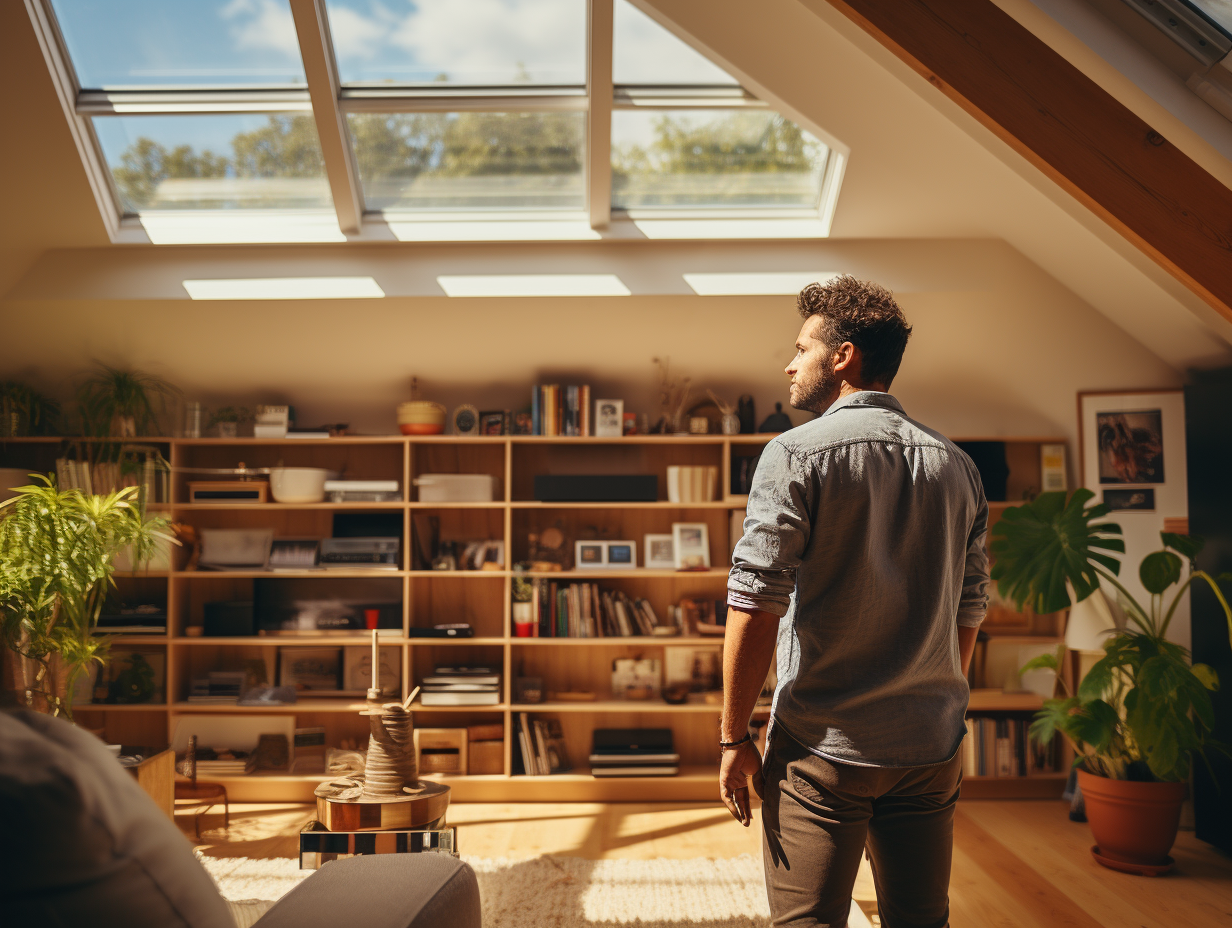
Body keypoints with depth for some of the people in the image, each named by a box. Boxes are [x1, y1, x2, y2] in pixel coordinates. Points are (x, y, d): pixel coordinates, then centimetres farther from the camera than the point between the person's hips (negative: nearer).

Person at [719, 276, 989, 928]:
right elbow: (969, 610, 13)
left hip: (822, 747, -5)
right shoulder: (955, 465, 8)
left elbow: (755, 605, -14)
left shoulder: (796, 454, -9)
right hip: (932, 750, 6)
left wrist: (733, 736, -6)